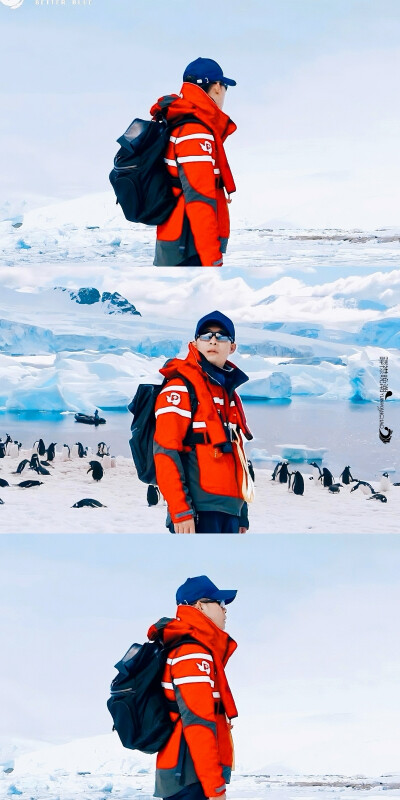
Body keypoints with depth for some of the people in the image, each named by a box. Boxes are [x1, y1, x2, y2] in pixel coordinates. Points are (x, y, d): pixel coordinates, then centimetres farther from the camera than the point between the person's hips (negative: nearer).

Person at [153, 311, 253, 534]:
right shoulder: (180, 388, -5)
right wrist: (180, 510, -19)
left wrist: (242, 514, 21)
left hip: (229, 509, 8)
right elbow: (165, 453, -12)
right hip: (198, 511, -8)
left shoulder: (230, 393, 21)